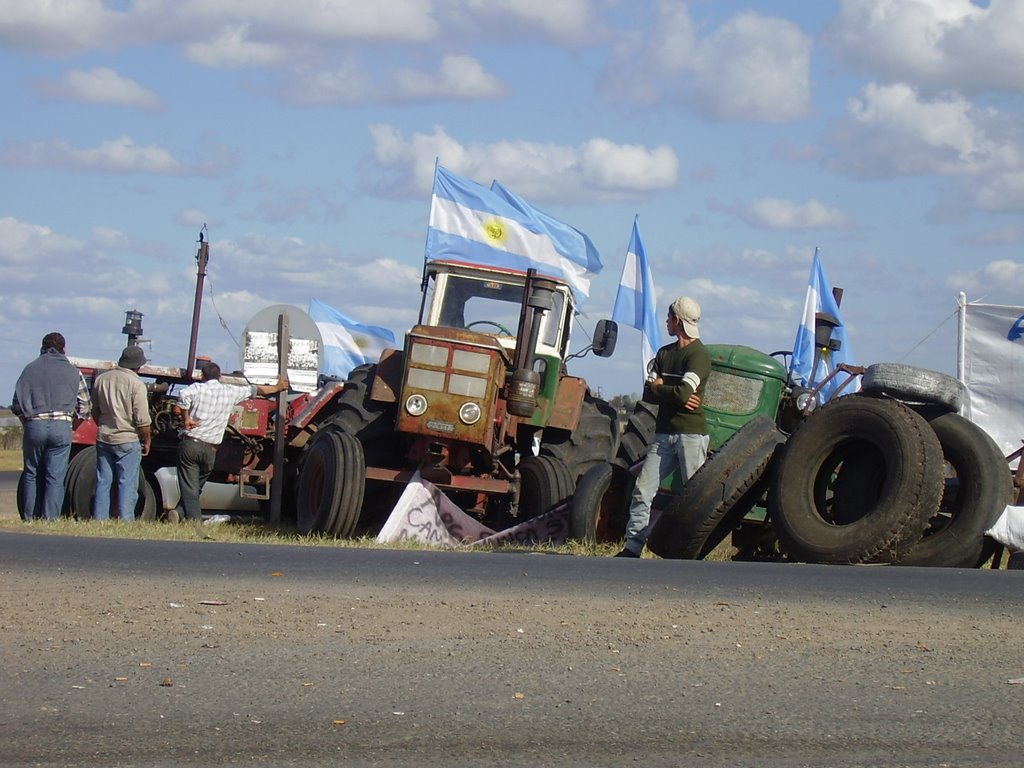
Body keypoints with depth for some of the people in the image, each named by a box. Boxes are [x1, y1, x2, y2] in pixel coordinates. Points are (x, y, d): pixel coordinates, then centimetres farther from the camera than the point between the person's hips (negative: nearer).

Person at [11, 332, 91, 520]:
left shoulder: (31, 369, 8)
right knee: (55, 477, 0)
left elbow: (17, 404, 5)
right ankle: (50, 518, -6)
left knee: (31, 475, 10)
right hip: (62, 427, -1)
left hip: (34, 425, 1)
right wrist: (72, 426, 19)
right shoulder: (73, 372, 8)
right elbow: (85, 406, 7)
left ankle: (30, 519, 9)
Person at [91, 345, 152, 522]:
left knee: (103, 482, 11)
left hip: (103, 439, 5)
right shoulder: (136, 384, -14)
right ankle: (125, 520, -4)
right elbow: (142, 419, -14)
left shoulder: (101, 379, 4)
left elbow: (95, 411, 14)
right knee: (127, 484, -1)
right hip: (128, 440, -5)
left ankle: (99, 519, 12)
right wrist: (147, 441, 0)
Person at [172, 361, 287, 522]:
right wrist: (276, 388, 38)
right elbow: (256, 390, 24)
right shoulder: (230, 391, 9)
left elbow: (184, 396, -25)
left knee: (189, 489, -3)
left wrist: (186, 419, -12)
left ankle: (193, 521, -15)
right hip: (210, 449, 3)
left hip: (190, 444, -3)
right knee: (197, 488, 17)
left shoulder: (197, 388, -1)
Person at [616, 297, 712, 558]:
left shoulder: (699, 355, -7)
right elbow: (648, 394, 9)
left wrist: (659, 387, -2)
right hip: (663, 433, 7)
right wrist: (675, 395, -9)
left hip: (691, 434, -7)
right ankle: (633, 547, 0)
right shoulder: (664, 353, 17)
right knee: (642, 490, -1)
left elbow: (684, 393, -21)